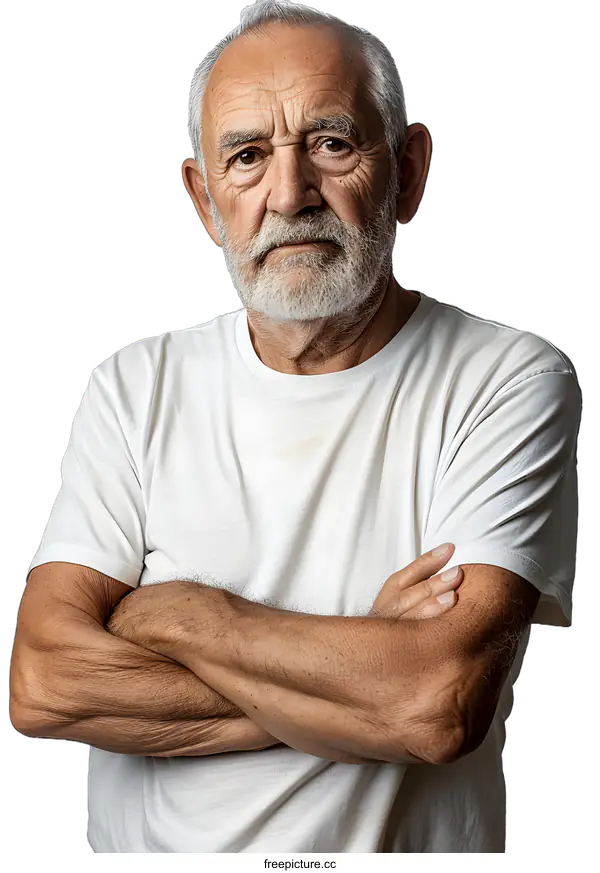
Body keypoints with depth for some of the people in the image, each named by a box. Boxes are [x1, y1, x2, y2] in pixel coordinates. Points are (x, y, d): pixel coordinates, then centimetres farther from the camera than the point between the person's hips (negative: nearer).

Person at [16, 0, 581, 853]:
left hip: (410, 846, -1)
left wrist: (173, 613, -11)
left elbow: (443, 701, -18)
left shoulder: (510, 380, -8)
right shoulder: (137, 388, 0)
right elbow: (47, 685, -9)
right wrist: (370, 674, -15)